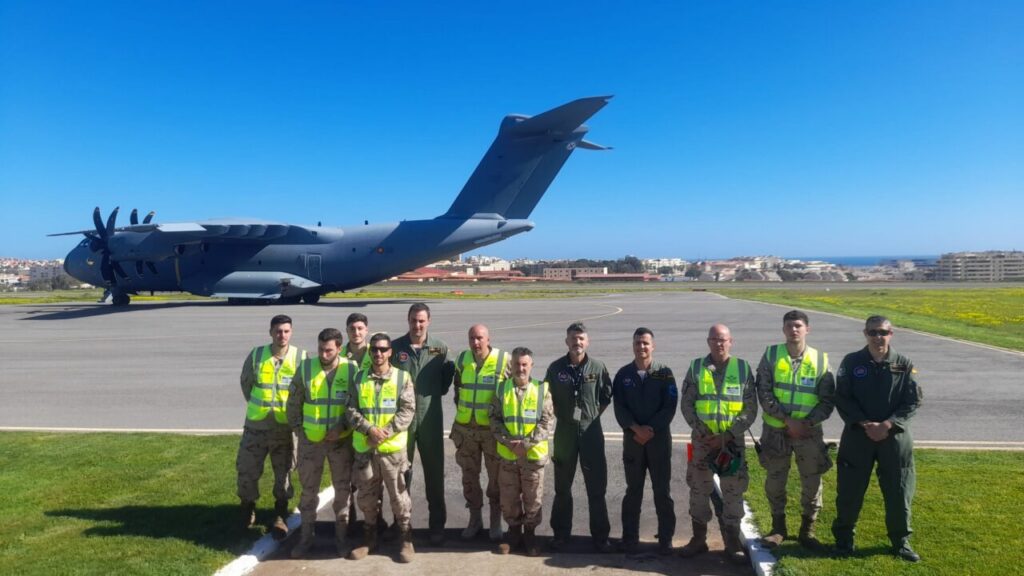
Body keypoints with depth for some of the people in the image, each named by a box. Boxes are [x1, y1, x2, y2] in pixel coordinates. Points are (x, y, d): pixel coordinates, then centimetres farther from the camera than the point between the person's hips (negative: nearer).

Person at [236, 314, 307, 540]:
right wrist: (257, 405, 10)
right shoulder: (256, 355, -4)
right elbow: (246, 383, 11)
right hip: (257, 424, 1)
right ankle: (247, 509, 34)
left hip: (286, 425, -1)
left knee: (284, 472, 8)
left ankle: (280, 517, 23)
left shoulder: (301, 357, -8)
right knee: (247, 468, 9)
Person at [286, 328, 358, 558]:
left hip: (341, 440, -1)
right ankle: (306, 535, 24)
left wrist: (343, 427, -10)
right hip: (310, 440, 1)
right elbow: (294, 402, 5)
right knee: (308, 489, 10)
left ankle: (341, 535, 23)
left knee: (343, 488, 8)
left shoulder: (351, 369, -7)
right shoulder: (306, 368, -4)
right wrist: (297, 428, 1)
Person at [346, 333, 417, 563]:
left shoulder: (403, 378, -1)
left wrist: (386, 431, -17)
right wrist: (369, 429, -14)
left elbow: (407, 411, -7)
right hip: (364, 448, 3)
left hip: (393, 448, -3)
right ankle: (369, 538, 30)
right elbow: (351, 410, 1)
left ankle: (406, 539, 19)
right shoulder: (359, 378, 5)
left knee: (398, 496, 4)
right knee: (367, 496, 13)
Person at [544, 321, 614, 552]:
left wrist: (593, 414, 2)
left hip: (591, 432, -1)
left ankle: (600, 536, 20)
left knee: (597, 488, 6)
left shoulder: (598, 367, -6)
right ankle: (561, 533, 27)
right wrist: (562, 415, 3)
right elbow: (547, 397, 8)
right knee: (562, 487, 12)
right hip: (564, 432, 1)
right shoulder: (556, 367, -4)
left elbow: (606, 396, 7)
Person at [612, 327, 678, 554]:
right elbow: (619, 407, -2)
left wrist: (651, 430, -14)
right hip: (632, 439, 1)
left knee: (662, 491, 5)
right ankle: (630, 538, 19)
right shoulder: (623, 374, 3)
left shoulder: (664, 373, -1)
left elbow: (670, 407, -6)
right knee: (633, 491, 9)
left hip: (659, 438, -1)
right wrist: (636, 428, -15)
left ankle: (666, 539, 17)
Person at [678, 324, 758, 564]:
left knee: (733, 492, 5)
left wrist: (727, 435, -11)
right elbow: (686, 404, 0)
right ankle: (698, 539, 22)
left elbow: (750, 409, -2)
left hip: (733, 441, -1)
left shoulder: (743, 368, 0)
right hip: (702, 440, 1)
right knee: (698, 490, 8)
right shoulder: (696, 367, 1)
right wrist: (703, 433, -10)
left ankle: (732, 542, 19)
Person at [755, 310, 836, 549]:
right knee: (774, 480, 10)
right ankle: (778, 528, 27)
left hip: (810, 431, 0)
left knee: (812, 482, 8)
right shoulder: (771, 355, -3)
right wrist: (787, 419, -17)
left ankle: (807, 529, 27)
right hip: (776, 430, 0)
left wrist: (808, 423, -15)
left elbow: (828, 400, -2)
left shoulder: (821, 359, -2)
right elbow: (764, 393, -8)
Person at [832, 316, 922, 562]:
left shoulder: (904, 364, -1)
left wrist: (887, 424, -15)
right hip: (857, 434, -1)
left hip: (895, 436, 1)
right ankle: (843, 537, 23)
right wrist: (865, 424, -16)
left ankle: (901, 540, 27)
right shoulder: (851, 362, -4)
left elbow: (913, 401, -3)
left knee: (899, 491, 8)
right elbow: (842, 399, -5)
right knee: (850, 490, 6)